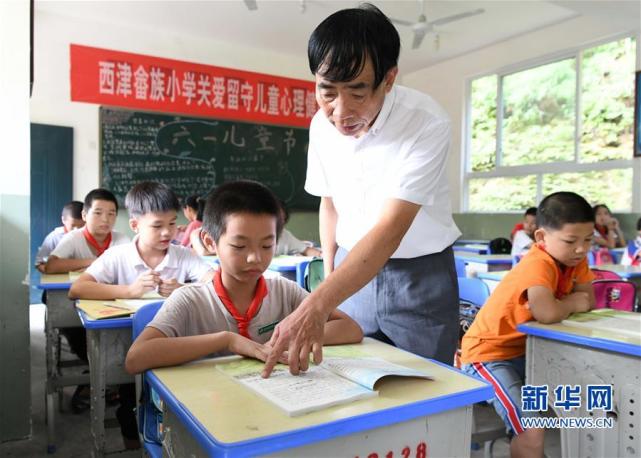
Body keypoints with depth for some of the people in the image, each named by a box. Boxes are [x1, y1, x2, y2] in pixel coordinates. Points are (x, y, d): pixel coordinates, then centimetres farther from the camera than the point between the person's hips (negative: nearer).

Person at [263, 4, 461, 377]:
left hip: (420, 273, -3)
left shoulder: (427, 123, -24)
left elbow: (390, 230, -32)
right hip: (351, 269, 4)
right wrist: (328, 280, 6)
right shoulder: (322, 126, -7)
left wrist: (316, 307, -40)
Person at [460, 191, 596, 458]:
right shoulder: (538, 265, -26)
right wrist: (570, 302, -19)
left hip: (524, 351, 9)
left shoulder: (575, 259, 1)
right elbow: (547, 313, -40)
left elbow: (588, 301, 2)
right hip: (487, 354, -9)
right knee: (532, 433, -19)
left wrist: (561, 304, -17)